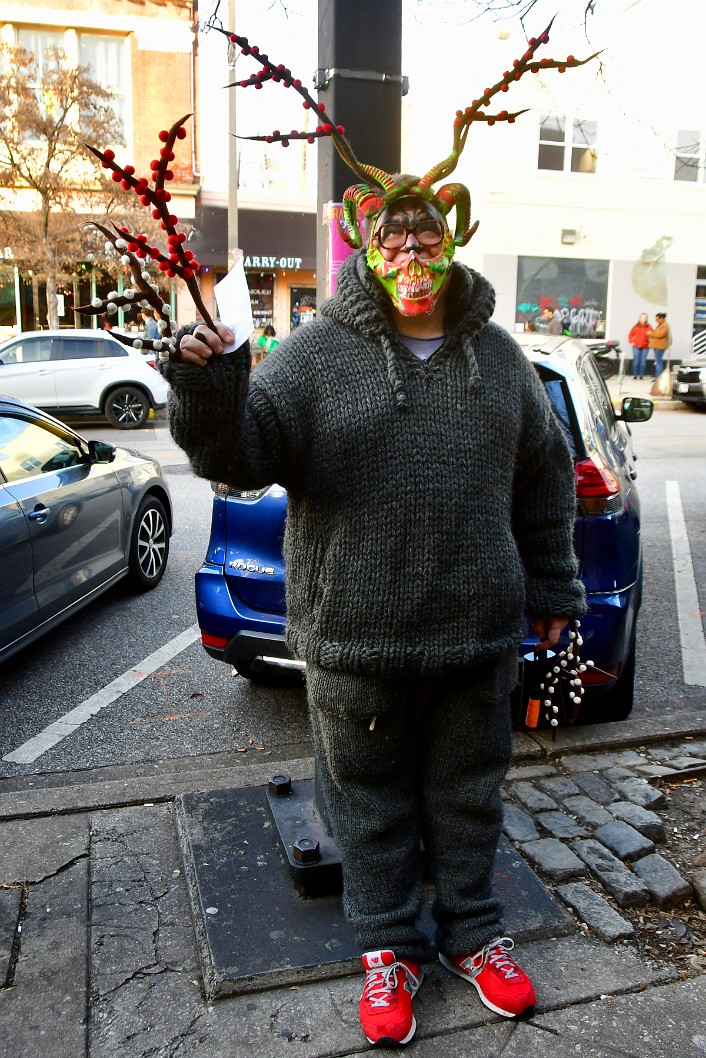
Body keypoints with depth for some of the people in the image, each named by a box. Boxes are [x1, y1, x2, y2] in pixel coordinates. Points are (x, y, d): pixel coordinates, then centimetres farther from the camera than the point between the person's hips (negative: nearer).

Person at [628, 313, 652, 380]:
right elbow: (630, 335, 9)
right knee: (636, 361, -3)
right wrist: (631, 342, 0)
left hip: (645, 347, 0)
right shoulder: (636, 327, 5)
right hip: (636, 346, 0)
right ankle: (635, 375, 4)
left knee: (643, 361, -2)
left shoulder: (648, 327, 4)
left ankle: (641, 375, 4)